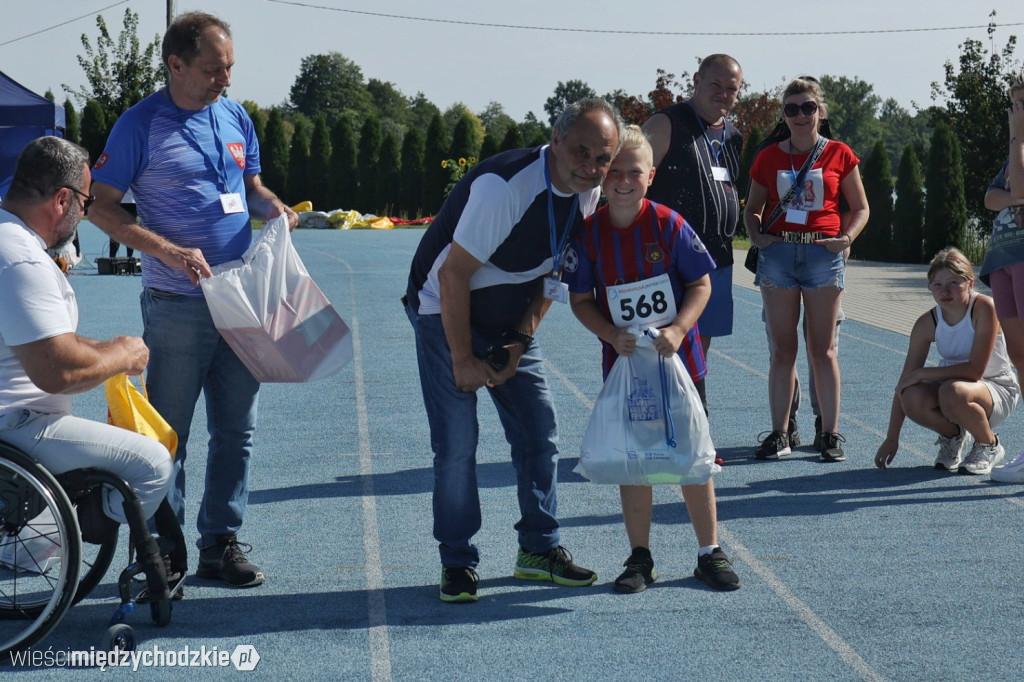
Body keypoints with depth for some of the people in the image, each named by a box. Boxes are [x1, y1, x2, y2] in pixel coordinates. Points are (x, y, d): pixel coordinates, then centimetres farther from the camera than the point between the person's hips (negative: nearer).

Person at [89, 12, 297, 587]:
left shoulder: (236, 118, 9)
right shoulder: (142, 125, -7)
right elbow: (104, 208, -7)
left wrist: (273, 207, -2)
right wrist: (170, 252, -18)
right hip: (177, 306, -5)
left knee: (237, 431, 9)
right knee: (168, 435, 1)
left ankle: (223, 541, 19)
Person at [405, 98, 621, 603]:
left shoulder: (588, 195, -8)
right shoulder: (504, 185, -31)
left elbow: (549, 272, 6)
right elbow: (454, 276, -26)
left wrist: (520, 342, -2)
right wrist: (463, 360, -20)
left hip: (510, 322, 7)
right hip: (445, 313, -7)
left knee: (540, 430, 4)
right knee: (456, 443, -9)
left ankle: (539, 549, 17)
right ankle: (457, 562, 4)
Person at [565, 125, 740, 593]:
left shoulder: (669, 225, -10)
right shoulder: (588, 234, -6)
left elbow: (701, 284, -4)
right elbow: (581, 299, 1)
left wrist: (677, 330, -19)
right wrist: (612, 335, -16)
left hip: (676, 357, -1)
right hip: (623, 360, 1)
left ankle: (710, 552, 17)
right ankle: (640, 558, 17)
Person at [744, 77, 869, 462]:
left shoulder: (840, 155, 5)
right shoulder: (768, 158, 9)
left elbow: (860, 207, 10)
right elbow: (753, 209, 15)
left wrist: (847, 237, -8)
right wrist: (756, 234, -5)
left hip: (823, 254, -1)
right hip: (778, 253, 1)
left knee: (822, 349, 1)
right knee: (782, 349, 3)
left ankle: (830, 434, 7)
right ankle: (779, 434, 7)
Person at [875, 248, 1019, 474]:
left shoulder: (984, 308, -21)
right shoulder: (927, 323, -8)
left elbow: (975, 370, -27)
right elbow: (904, 383, -7)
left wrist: (922, 373, -24)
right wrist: (891, 438, -10)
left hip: (997, 389, -4)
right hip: (954, 385, 4)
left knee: (953, 393, -37)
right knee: (913, 399, -28)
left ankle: (989, 446, -5)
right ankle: (952, 436, 6)